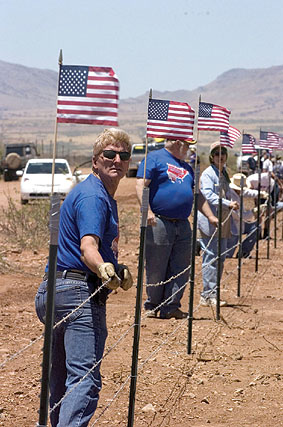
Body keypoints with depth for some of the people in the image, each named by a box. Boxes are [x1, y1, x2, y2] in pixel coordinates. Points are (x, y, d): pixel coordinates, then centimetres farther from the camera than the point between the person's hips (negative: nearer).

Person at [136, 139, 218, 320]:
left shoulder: (186, 167, 23)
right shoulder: (154, 159, -1)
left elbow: (197, 195, 26)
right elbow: (141, 186, -11)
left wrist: (210, 216, 17)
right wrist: (147, 211, -22)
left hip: (183, 224, 7)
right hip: (159, 223, -7)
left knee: (181, 268, 3)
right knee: (156, 268, -1)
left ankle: (171, 306, 8)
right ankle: (152, 306, 12)